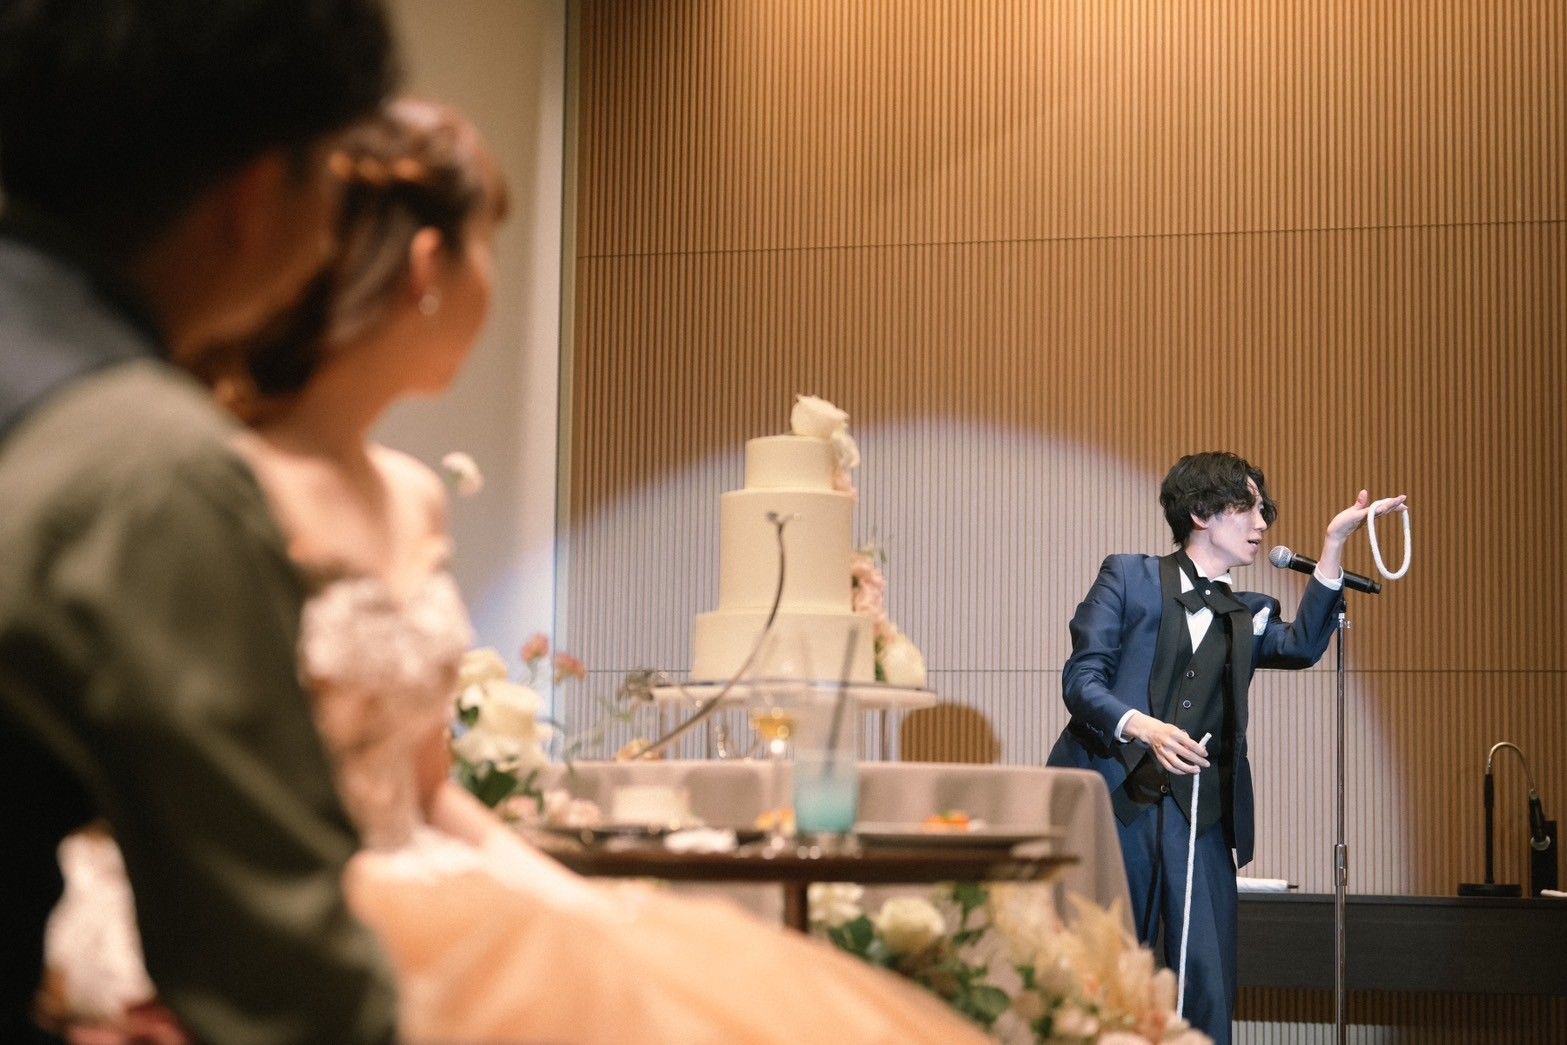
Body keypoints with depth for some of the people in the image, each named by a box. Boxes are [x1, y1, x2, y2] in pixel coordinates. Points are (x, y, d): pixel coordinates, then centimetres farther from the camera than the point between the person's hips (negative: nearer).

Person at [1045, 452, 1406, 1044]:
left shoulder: (1247, 616, 19)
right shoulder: (1130, 579, 7)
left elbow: (1302, 645, -3)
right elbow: (1081, 677, -3)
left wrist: (1334, 546, -13)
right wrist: (1144, 728, -22)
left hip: (1198, 819, 4)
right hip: (1113, 805, -3)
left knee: (1209, 990, -3)